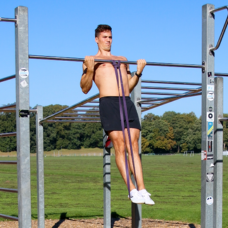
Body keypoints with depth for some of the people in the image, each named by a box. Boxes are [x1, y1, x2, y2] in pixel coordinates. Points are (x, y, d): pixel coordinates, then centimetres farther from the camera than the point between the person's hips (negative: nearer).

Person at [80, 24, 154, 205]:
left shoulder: (123, 60, 28)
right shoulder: (91, 60, 13)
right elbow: (85, 89, 4)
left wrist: (138, 72, 15)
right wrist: (89, 69, -9)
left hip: (128, 103, 4)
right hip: (108, 102, -4)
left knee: (133, 146, -3)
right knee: (120, 146, -10)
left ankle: (142, 189, -6)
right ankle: (132, 190, -9)